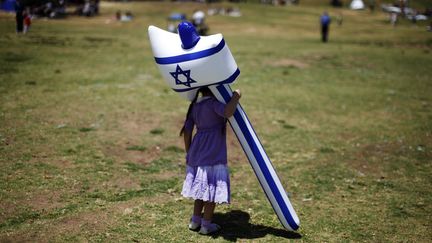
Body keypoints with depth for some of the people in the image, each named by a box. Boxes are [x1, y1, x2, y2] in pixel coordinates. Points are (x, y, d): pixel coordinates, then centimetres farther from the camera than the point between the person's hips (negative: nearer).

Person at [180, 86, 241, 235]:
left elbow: (187, 131, 9)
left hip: (197, 154, 7)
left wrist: (189, 154, 17)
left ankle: (195, 221, 26)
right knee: (212, 189, 4)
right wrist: (236, 96, -17)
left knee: (201, 187, 20)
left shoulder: (194, 105, 9)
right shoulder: (214, 103, -13)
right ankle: (206, 225, 12)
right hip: (213, 156, -7)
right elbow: (228, 112, -34)